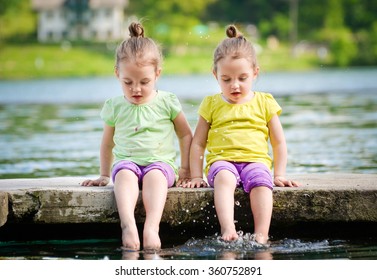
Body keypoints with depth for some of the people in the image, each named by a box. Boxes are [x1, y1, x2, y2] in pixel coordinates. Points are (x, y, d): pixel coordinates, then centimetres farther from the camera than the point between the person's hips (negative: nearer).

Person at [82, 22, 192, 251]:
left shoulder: (167, 102, 6)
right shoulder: (114, 107, 11)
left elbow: (186, 135, 15)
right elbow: (108, 143, 25)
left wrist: (185, 169, 10)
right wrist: (104, 175, 26)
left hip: (161, 162, -1)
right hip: (126, 161, 1)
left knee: (155, 175, -37)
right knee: (125, 173, -35)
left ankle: (151, 228, -54)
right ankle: (128, 225, -55)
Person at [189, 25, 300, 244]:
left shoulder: (264, 103, 14)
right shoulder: (212, 104, 14)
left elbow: (279, 143, 16)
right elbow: (198, 143, 15)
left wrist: (279, 174, 6)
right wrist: (196, 176, 5)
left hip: (255, 159, 0)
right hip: (222, 160, 0)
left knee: (261, 182, -34)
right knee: (224, 178, -36)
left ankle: (261, 236, -43)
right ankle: (228, 231, -52)